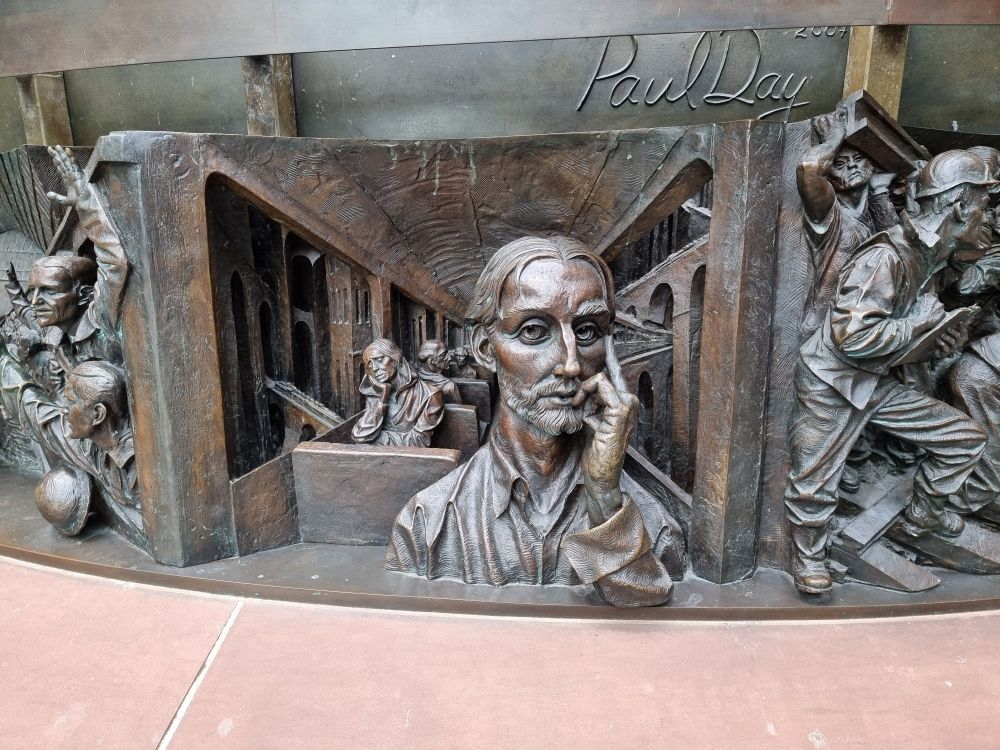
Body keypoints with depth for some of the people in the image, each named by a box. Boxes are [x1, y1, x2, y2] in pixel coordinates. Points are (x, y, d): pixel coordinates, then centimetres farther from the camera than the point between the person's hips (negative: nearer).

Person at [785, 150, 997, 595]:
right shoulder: (887, 257, -24)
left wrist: (940, 340, -2)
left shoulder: (931, 259, 6)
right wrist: (923, 324, -21)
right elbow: (852, 335, -33)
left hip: (883, 384, 9)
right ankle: (809, 556, 24)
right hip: (833, 385, -9)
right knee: (814, 486, -4)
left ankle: (923, 513, 33)